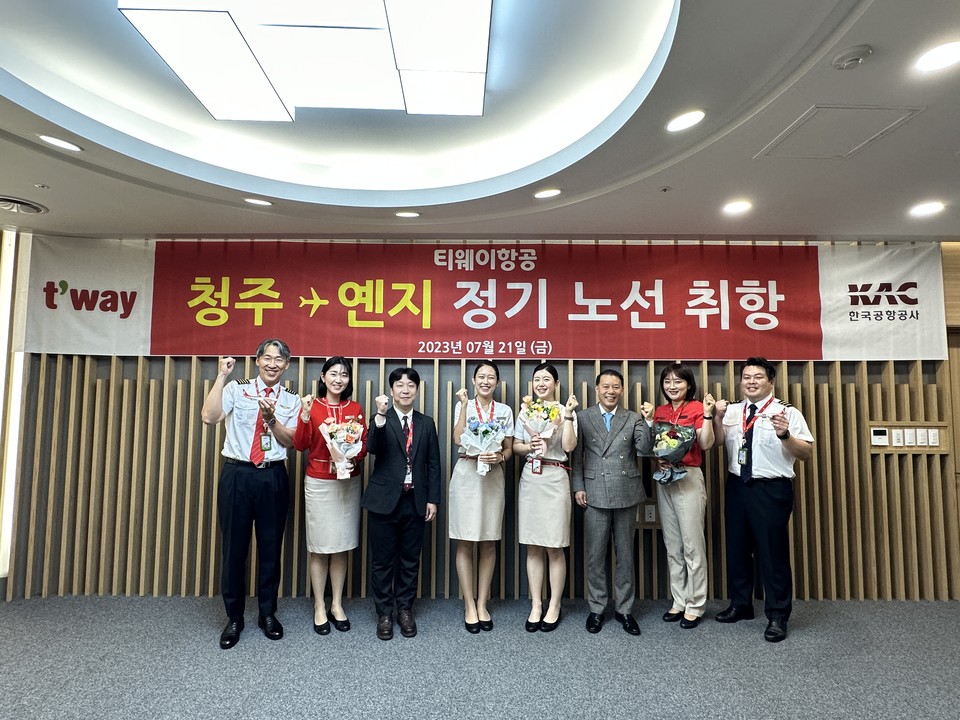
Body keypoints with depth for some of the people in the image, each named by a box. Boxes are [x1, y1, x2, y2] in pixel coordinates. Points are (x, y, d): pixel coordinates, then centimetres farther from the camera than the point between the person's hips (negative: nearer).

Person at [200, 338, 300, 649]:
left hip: (273, 477, 1)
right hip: (237, 475, -1)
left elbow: (290, 441, -3)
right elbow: (209, 417, -15)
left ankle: (267, 614, 28)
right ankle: (234, 618, 24)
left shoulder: (291, 400, 7)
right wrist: (222, 375, -15)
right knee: (234, 547, 7)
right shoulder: (236, 389, 2)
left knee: (270, 547, 10)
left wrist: (271, 418, -19)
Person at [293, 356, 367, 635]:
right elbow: (300, 445, -10)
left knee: (342, 547, 11)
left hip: (349, 483, 3)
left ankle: (337, 604, 24)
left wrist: (352, 457, -14)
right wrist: (305, 415, -23)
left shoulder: (355, 409, 4)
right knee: (319, 547, 6)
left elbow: (364, 445, 6)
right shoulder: (311, 406, -4)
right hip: (318, 483, -2)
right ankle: (319, 607, 20)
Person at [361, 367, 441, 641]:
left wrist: (433, 499, 2)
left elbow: (433, 464, 7)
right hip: (384, 500, -2)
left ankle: (405, 609, 27)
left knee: (410, 559, 12)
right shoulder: (380, 420, -1)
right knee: (382, 560, 7)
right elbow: (372, 448, -21)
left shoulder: (426, 423, 8)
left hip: (415, 502, 3)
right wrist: (381, 415, -31)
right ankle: (384, 613, 22)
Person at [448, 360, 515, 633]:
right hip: (466, 475, -2)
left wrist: (499, 457, -13)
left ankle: (482, 605, 19)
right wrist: (464, 404, -14)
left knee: (488, 543, 8)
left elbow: (509, 449, 8)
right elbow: (458, 439, -12)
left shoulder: (505, 411, 8)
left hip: (493, 477, 2)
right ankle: (470, 607, 12)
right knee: (465, 543, 1)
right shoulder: (463, 406, 3)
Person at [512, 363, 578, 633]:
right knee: (533, 547, 8)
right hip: (530, 478, 3)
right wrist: (529, 446, -8)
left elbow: (569, 446, -12)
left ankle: (554, 607, 16)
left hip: (555, 479, -3)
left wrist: (567, 416, -17)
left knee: (554, 547, 3)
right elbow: (515, 446, 12)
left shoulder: (565, 411, 0)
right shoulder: (524, 412, 10)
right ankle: (535, 605, 19)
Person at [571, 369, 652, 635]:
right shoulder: (582, 417, 3)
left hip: (626, 494, 1)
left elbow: (644, 448, -8)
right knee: (595, 555, 7)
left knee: (625, 555, 11)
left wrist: (649, 421, -18)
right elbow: (576, 456, 4)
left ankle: (624, 609, 24)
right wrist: (578, 488, -2)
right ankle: (596, 609, 22)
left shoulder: (633, 418, 6)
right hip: (595, 495, -1)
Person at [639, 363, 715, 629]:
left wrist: (708, 415, -21)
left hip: (688, 478, -6)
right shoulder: (660, 411, 11)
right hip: (664, 478, 6)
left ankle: (695, 605, 12)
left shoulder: (696, 408, -4)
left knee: (692, 544, 0)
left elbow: (706, 444, -13)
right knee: (672, 545, 12)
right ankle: (679, 601, 23)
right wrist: (648, 421, 0)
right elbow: (652, 447, 11)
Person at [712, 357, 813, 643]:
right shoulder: (733, 411, 9)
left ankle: (778, 616, 18)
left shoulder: (787, 412, -6)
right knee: (737, 548, 15)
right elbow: (718, 441, -1)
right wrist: (718, 418, -15)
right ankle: (740, 605, 33)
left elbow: (806, 452, -12)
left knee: (772, 552, 1)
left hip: (771, 490, -5)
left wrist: (785, 435, -28)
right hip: (737, 487, 5)